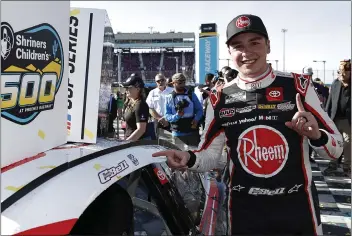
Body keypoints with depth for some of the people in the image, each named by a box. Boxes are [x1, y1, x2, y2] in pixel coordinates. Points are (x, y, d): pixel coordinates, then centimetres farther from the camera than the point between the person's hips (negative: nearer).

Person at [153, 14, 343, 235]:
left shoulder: (298, 86, -7)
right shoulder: (220, 98, -3)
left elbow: (337, 148, -3)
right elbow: (210, 156, 2)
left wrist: (315, 135, -24)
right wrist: (189, 158, -18)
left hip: (297, 206, 0)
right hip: (244, 210, 1)